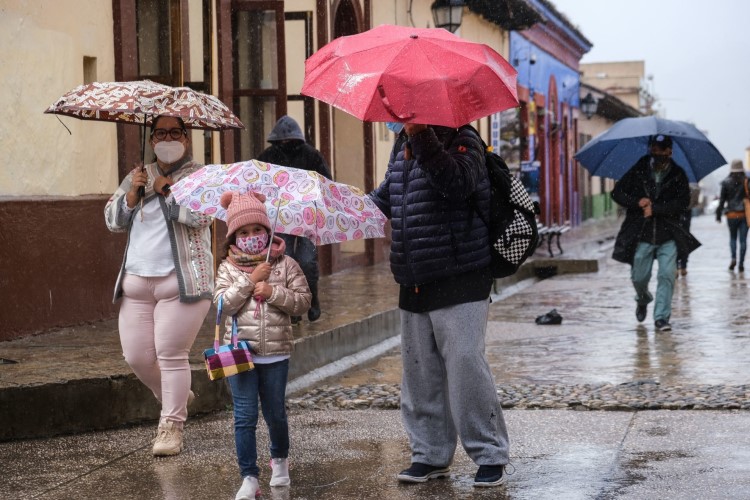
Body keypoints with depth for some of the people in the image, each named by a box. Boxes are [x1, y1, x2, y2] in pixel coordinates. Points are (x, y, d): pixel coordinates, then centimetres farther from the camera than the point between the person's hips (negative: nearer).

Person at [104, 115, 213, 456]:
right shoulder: (136, 177, 17)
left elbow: (201, 214, -16)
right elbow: (113, 221, 9)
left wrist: (166, 189, -11)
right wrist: (132, 193, -6)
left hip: (180, 283, -5)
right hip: (136, 283, 5)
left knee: (172, 354, -7)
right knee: (137, 357, 3)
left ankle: (172, 424, 5)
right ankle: (176, 397, 29)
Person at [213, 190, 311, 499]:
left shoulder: (285, 264, 1)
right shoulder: (228, 268, 2)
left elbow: (304, 301, -3)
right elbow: (222, 303, -10)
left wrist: (273, 292, -15)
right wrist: (250, 280, -16)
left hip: (276, 353, 0)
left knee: (275, 414, 13)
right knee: (244, 417, -2)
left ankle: (280, 460, 39)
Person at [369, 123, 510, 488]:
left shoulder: (461, 140, -8)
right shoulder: (401, 149, 15)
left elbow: (455, 181, -30)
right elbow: (384, 198, 31)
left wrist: (421, 136, -37)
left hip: (459, 283, -8)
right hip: (413, 286, 8)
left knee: (465, 366, -9)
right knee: (420, 373, 11)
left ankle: (490, 456, 2)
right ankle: (431, 455, 23)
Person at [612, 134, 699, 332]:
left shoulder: (678, 174, 1)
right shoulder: (638, 171, 2)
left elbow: (683, 202, -9)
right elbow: (617, 193, 4)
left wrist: (655, 209, -16)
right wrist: (637, 202, -14)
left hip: (668, 235, -1)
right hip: (641, 235, 1)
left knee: (667, 275, -10)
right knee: (639, 277, 8)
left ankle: (661, 317, -3)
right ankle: (643, 300, 41)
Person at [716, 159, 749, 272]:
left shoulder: (726, 183, -1)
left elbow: (722, 200, -1)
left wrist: (718, 214, 5)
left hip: (732, 215, 0)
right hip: (744, 215, 0)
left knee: (733, 237, 15)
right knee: (743, 239, 4)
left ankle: (733, 258, -7)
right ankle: (741, 264, 0)